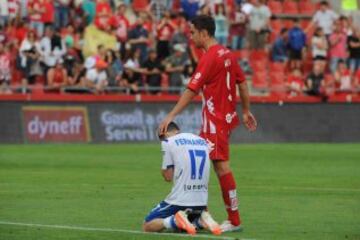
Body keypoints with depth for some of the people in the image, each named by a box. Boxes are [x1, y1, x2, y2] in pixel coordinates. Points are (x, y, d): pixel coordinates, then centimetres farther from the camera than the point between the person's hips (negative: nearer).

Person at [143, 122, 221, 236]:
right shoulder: (203, 141, 14)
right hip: (202, 202, 6)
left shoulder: (168, 142, -4)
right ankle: (200, 221, 0)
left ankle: (174, 221, -16)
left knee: (147, 226, 10)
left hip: (179, 201, -6)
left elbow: (168, 176, -3)